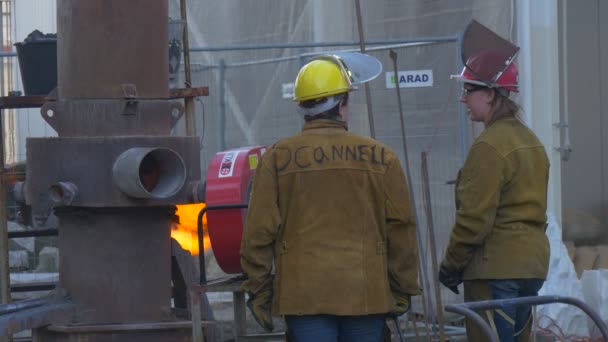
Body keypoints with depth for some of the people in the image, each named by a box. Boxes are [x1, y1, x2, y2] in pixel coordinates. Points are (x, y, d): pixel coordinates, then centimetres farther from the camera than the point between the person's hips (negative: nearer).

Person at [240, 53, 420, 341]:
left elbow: (259, 231, 1)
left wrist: (258, 292, 8)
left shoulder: (277, 159, 2)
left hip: (304, 296, -1)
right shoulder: (380, 158, 3)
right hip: (366, 295, 1)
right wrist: (402, 292, 13)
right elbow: (400, 230, 5)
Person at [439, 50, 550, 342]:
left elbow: (475, 216, -15)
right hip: (533, 261, 9)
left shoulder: (489, 145, -14)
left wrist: (451, 265, -7)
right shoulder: (531, 140, 15)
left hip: (495, 266, -9)